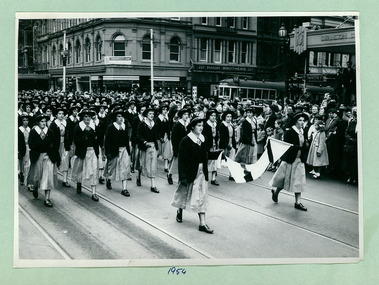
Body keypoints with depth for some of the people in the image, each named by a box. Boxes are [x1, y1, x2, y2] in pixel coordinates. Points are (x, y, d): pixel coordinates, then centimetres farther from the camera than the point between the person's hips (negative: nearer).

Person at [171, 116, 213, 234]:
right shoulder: (186, 141, -15)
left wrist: (205, 170, 8)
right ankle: (179, 211, 44)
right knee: (185, 192, 15)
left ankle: (202, 223, 5)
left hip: (201, 172, 5)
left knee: (201, 197, 4)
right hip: (190, 172, -5)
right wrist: (183, 176, -18)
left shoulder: (202, 139, 2)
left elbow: (205, 156, 9)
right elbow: (182, 159, -16)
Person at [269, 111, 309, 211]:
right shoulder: (289, 132, -13)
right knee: (285, 178, 7)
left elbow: (303, 146, 11)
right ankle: (275, 192, 33)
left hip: (299, 160, 6)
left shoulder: (303, 133, 7)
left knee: (298, 180, 4)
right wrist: (299, 147, -26)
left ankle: (298, 202, 7)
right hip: (290, 159, -6)